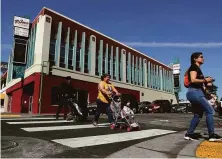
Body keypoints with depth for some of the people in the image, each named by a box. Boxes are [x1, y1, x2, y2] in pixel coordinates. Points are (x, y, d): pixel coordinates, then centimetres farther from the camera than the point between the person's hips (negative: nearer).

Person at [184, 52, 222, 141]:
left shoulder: (197, 69, 25)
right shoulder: (194, 67, -4)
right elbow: (193, 80, -18)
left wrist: (206, 81, 11)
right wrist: (205, 80, -11)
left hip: (197, 93, 10)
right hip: (195, 92, -10)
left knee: (198, 115, 8)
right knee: (209, 111, -9)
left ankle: (189, 134, 10)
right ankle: (212, 135, -5)